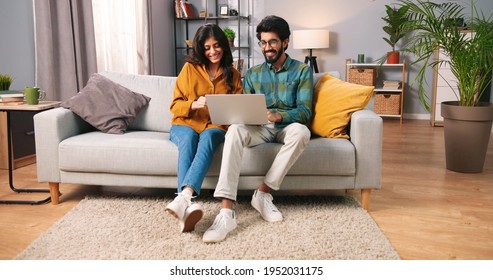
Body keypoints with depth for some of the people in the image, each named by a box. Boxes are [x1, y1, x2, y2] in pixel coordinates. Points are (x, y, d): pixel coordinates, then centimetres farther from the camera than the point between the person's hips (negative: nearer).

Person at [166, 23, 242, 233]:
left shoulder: (233, 74, 11)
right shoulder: (189, 68, 6)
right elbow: (175, 105, 3)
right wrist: (193, 104, -18)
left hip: (215, 127, 0)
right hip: (184, 124, 0)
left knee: (208, 137, -37)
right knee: (189, 138, -37)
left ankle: (184, 197, -57)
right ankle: (187, 205, -54)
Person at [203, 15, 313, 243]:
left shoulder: (302, 70, 6)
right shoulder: (252, 74, 15)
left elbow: (305, 111, -6)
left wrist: (278, 115, -26)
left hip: (287, 126, -1)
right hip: (260, 129, 2)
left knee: (301, 131, -38)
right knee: (235, 130, -33)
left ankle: (263, 192, -26)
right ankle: (226, 211, -44)